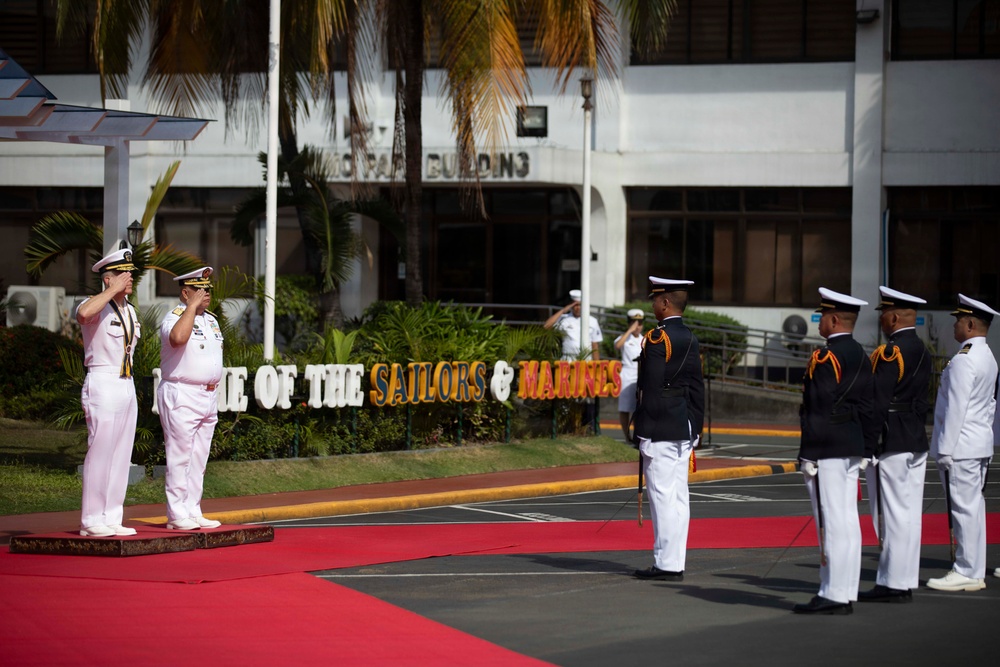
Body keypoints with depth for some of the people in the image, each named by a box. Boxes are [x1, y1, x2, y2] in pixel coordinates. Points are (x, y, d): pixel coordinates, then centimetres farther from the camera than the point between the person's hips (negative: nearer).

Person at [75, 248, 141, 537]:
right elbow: (83, 313, -34)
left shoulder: (130, 311, 17)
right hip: (103, 385, -8)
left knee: (121, 456, 8)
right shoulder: (97, 306, -9)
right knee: (100, 453, -9)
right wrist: (113, 290, -24)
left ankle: (112, 519, 12)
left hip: (127, 387, 8)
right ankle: (91, 521, -6)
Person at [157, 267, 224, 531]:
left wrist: (213, 383, 14)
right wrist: (192, 306, -24)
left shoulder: (211, 320, 16)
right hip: (182, 396, -8)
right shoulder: (175, 317, -10)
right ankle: (176, 515, -5)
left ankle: (192, 512, 15)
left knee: (199, 457, 10)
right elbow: (177, 338, -33)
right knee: (180, 457, -7)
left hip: (209, 396, 8)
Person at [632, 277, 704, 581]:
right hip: (684, 430, 9)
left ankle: (666, 564, -5)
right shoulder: (690, 340, 12)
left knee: (663, 496, -6)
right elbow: (696, 388, 15)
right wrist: (695, 430, 19)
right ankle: (675, 562, 12)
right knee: (678, 496, 9)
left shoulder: (656, 338, -13)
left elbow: (650, 386, -16)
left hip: (659, 430, -9)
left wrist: (642, 430, -12)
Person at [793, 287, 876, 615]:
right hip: (852, 450, 9)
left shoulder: (824, 358, -14)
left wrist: (809, 456, -15)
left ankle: (833, 596, -6)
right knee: (847, 522, 10)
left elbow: (818, 410, -17)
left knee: (832, 523, -8)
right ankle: (845, 593, 13)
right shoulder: (861, 357, 13)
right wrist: (866, 448, 19)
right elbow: (866, 407, 16)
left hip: (826, 451, -9)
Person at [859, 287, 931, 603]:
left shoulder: (890, 353, -15)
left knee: (893, 514, -6)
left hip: (889, 445, -9)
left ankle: (893, 585, -3)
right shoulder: (921, 351, 13)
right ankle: (905, 582, 14)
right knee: (909, 514, 10)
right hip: (916, 443, 9)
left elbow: (877, 402, -19)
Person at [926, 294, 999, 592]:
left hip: (961, 446, -10)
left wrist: (945, 449, -18)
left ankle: (967, 573, -4)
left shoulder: (964, 360, -17)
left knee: (964, 508, -6)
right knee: (972, 508, 12)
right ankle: (973, 571, 15)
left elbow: (955, 408, -19)